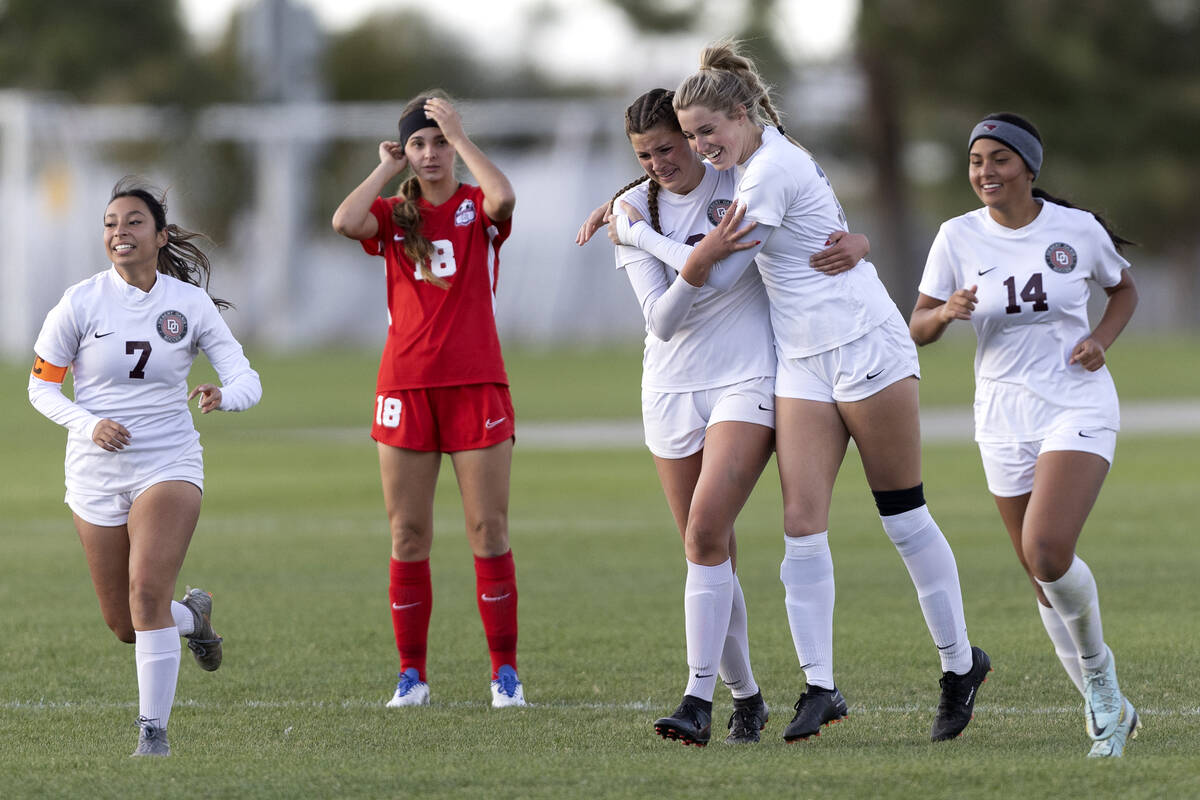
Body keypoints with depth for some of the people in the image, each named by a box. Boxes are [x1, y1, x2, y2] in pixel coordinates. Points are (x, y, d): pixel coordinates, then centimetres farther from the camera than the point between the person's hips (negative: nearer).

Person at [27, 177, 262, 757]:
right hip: (97, 470, 2)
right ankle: (193, 616, 43)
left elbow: (246, 380, -3)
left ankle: (153, 731, -13)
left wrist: (224, 395, -27)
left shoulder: (190, 304, -3)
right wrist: (90, 425, -16)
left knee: (147, 592, -22)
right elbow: (41, 386, 2)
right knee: (124, 624, 8)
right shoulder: (81, 302, -5)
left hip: (169, 464, -2)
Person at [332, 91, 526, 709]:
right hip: (406, 388, 2)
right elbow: (344, 222, -12)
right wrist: (386, 170, -1)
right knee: (408, 536, 2)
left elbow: (503, 196, -20)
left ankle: (505, 672, 1)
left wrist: (459, 137, -10)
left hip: (476, 385, -2)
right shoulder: (394, 215, 9)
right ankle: (411, 674, 8)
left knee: (489, 531, -4)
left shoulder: (477, 209, 4)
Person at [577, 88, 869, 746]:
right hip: (670, 389, 3)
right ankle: (745, 698, 19)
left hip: (747, 379, -3)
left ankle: (698, 700, -21)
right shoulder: (635, 208, 0)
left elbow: (826, 224, 10)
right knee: (710, 553, 5)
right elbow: (661, 320, -10)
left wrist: (854, 242, -14)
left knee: (705, 535, -19)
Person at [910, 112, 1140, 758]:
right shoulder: (958, 237, -2)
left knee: (1047, 553, -23)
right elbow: (917, 329, 1)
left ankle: (1097, 671, 3)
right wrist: (945, 312, -21)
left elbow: (1124, 289, 13)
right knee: (1045, 581, 7)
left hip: (1078, 408, -3)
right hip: (1004, 417, 3)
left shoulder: (1077, 229, -5)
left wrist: (1101, 340, -5)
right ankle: (1108, 709, 24)